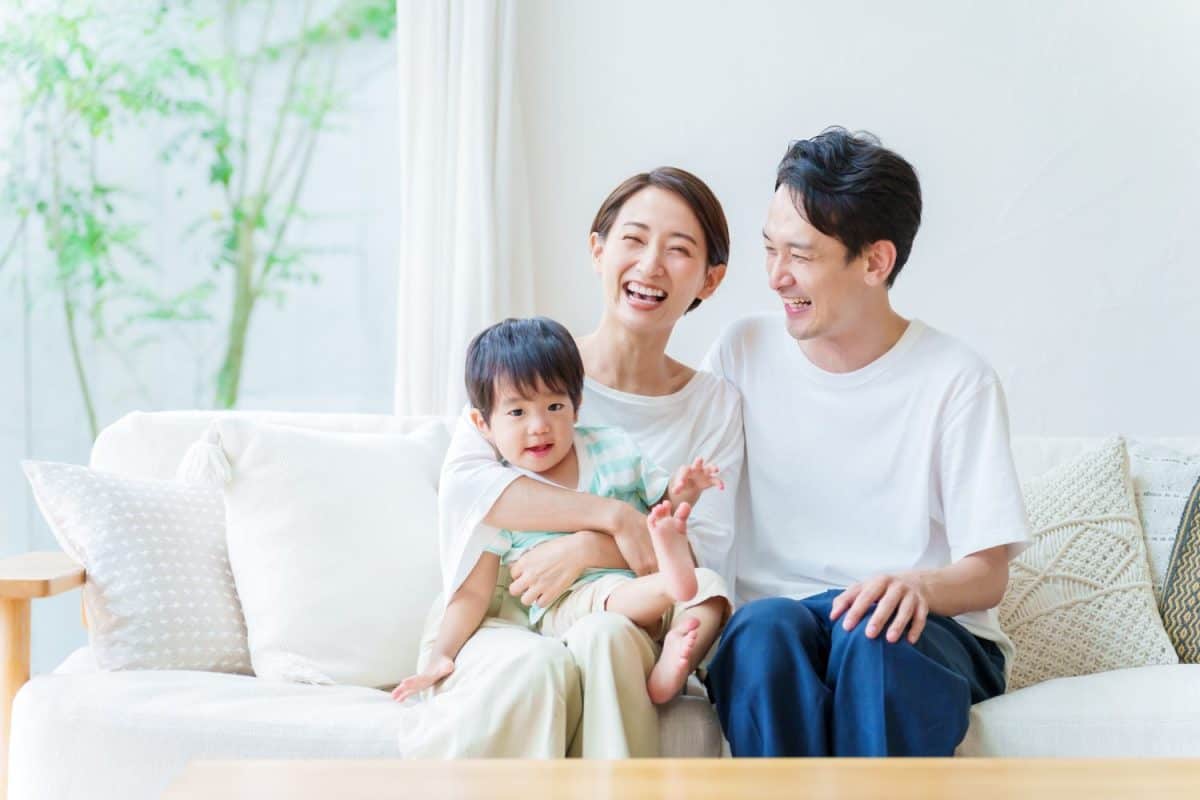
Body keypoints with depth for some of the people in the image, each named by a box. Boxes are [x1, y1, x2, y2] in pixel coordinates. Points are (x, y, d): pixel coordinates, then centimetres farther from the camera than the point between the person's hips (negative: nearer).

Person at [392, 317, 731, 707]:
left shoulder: (614, 449, 10)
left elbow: (662, 508, 18)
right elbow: (473, 591, 3)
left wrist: (680, 493, -5)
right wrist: (441, 655, -9)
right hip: (566, 608, -3)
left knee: (710, 585, -24)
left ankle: (669, 671, -41)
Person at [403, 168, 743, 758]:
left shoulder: (715, 404, 9)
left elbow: (707, 550, -2)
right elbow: (463, 484, -13)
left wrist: (588, 548, -20)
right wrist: (615, 516, -20)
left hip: (620, 634, 2)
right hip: (490, 620, -1)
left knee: (603, 638, -34)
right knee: (536, 665, -35)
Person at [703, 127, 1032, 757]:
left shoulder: (957, 380, -1)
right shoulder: (744, 352, 7)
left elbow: (988, 575, -4)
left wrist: (918, 585, -26)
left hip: (927, 634, -2)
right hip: (771, 627, 2)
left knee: (872, 635, -36)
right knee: (766, 625, -34)